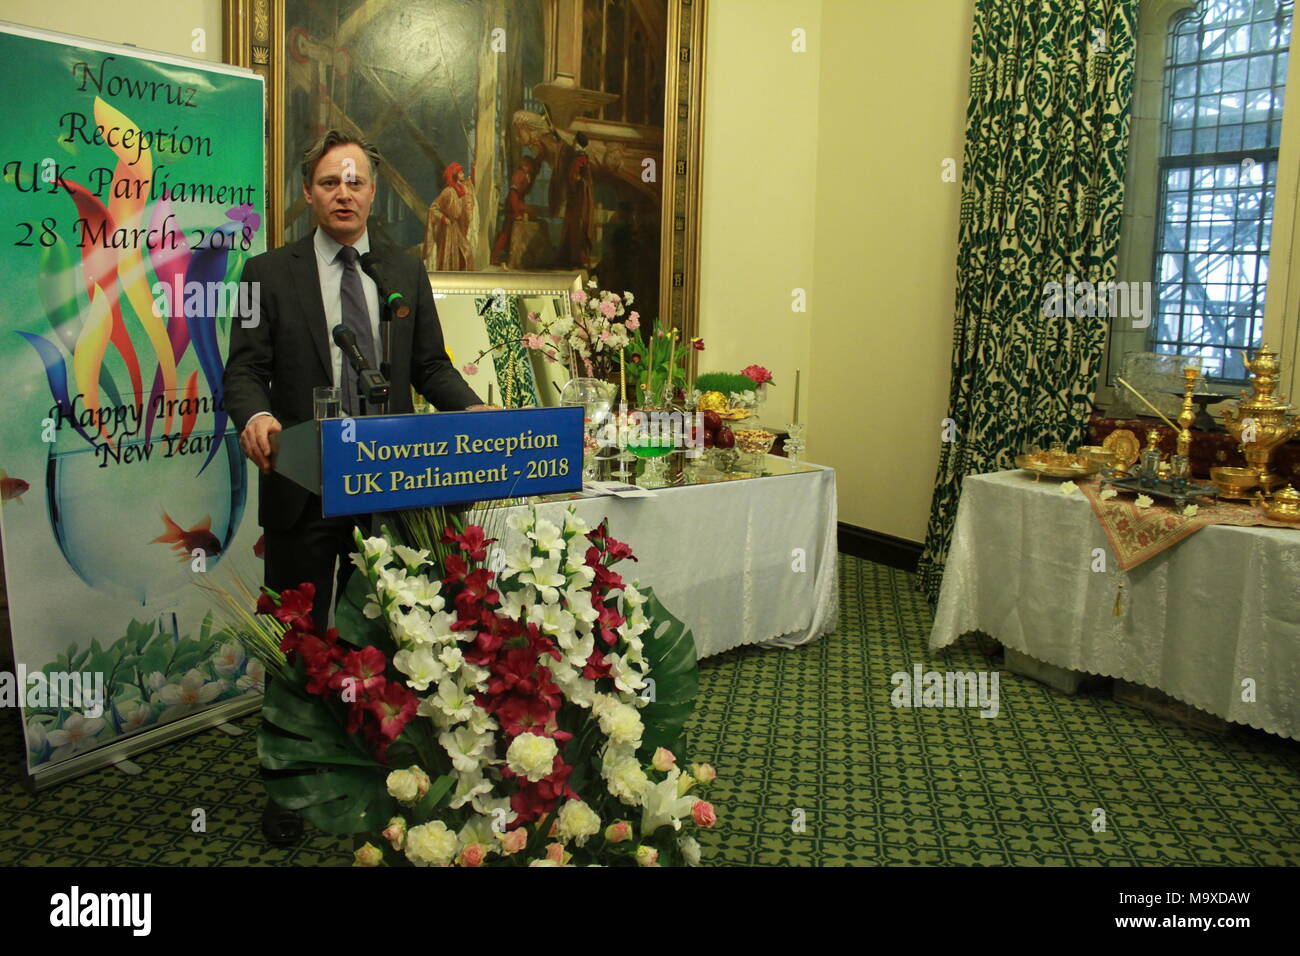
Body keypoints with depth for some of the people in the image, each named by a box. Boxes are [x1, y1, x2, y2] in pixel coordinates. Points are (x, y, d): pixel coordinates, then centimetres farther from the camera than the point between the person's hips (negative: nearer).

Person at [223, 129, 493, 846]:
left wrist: (473, 408, -11)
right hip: (303, 489, -2)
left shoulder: (406, 274, 11)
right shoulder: (269, 274, 2)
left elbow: (431, 365, 9)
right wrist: (255, 416, -27)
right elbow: (244, 369, -4)